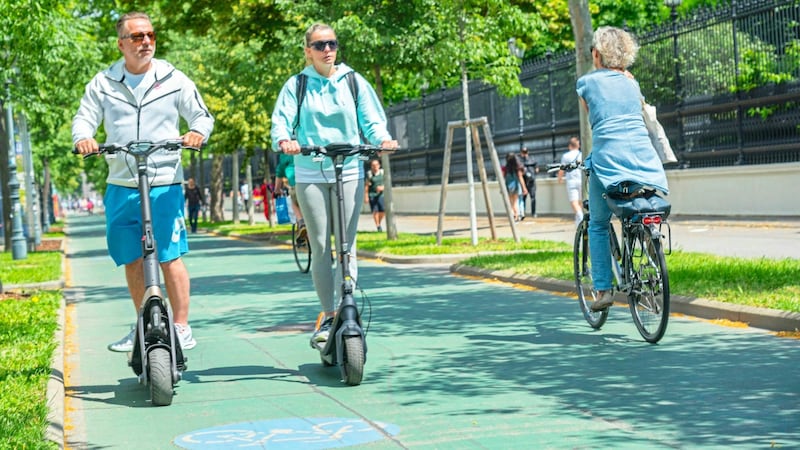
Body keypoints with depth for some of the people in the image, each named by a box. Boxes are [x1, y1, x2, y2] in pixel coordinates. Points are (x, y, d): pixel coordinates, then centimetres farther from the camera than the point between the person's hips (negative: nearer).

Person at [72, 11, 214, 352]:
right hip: (120, 186, 3)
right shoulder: (103, 83, 7)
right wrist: (83, 138, -16)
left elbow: (202, 115, 8)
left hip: (164, 185, -3)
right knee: (131, 260, 9)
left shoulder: (173, 80, 3)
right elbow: (85, 117, 6)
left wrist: (198, 132, -14)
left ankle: (181, 329, 3)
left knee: (169, 258, -7)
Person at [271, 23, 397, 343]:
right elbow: (281, 121, -4)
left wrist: (383, 138, -18)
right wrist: (284, 141, -27)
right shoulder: (296, 85, 6)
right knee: (320, 247, 1)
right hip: (310, 174, 0)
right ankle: (328, 316, 10)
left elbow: (372, 119, 4)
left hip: (349, 172, 0)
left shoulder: (353, 82, 8)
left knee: (347, 245, -4)